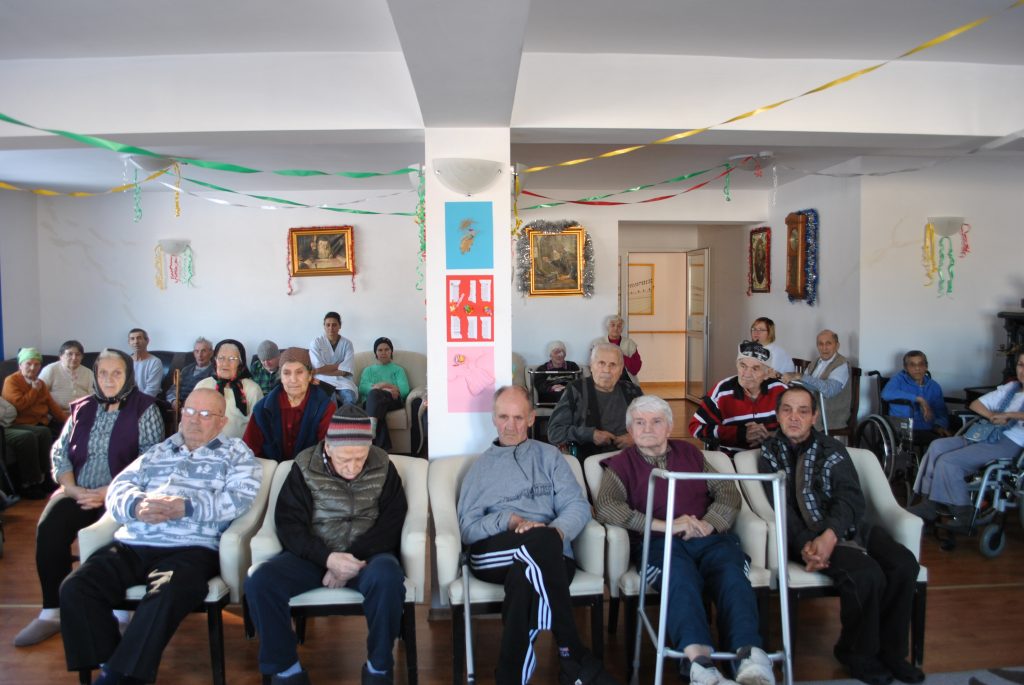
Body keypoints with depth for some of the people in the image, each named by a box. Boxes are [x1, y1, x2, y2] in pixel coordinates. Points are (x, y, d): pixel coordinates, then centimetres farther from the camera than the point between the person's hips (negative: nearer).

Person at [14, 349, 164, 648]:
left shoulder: (145, 409, 0)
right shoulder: (82, 408, 15)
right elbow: (60, 451, 11)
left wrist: (110, 492, -16)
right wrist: (72, 488, -6)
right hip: (78, 492, 4)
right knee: (48, 529, -23)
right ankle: (53, 611, -11)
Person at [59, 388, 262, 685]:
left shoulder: (236, 452, 13)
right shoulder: (157, 452, 27)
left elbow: (240, 497, -4)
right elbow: (118, 488, 15)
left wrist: (186, 507, -17)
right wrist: (138, 506, -10)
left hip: (191, 548, -5)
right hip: (132, 545, 5)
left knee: (166, 595, -34)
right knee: (75, 589, -17)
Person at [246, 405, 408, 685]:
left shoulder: (383, 467, 0)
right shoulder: (305, 467, 0)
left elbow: (391, 521, -4)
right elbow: (289, 524, -4)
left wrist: (355, 558, -19)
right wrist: (328, 557, -20)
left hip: (367, 555, -1)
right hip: (315, 555, 1)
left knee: (387, 577, -35)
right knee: (260, 582, -25)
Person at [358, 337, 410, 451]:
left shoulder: (398, 369, 29)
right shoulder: (368, 370, 34)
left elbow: (405, 389, 6)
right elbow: (362, 388, 9)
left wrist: (380, 386, -10)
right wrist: (387, 386, -9)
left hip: (393, 400, -1)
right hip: (371, 401, 1)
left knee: (374, 394, -37)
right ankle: (383, 447, -54)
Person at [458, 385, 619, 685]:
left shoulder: (549, 456, 23)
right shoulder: (481, 467, 23)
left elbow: (578, 506, 9)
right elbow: (467, 529, 12)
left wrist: (557, 531, -15)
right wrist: (509, 520, -8)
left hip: (549, 557, 0)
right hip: (493, 554, 0)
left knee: (523, 578, -40)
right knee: (542, 541, -37)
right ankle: (574, 658, -30)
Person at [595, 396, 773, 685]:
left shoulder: (690, 453, 24)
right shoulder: (621, 463, 14)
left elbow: (728, 492, 18)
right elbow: (605, 507, -4)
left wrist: (708, 524, -4)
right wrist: (666, 526, -11)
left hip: (708, 538, 3)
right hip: (658, 542, -3)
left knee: (731, 572, -31)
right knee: (680, 575, -37)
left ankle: (751, 658, -49)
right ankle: (699, 661, -56)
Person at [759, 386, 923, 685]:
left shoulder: (832, 449, 10)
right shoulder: (770, 454, 7)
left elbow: (851, 498, -5)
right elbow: (782, 507, -5)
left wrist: (829, 536, -24)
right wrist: (805, 544, -24)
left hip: (848, 527, 4)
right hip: (805, 535, -3)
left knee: (903, 564, -21)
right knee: (867, 574, -28)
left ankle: (890, 651, 0)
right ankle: (858, 654, -2)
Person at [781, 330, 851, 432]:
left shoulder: (842, 365, -13)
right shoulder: (819, 361, 11)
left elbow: (828, 390, -30)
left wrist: (799, 376, -31)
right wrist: (790, 376, -9)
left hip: (831, 416, -7)